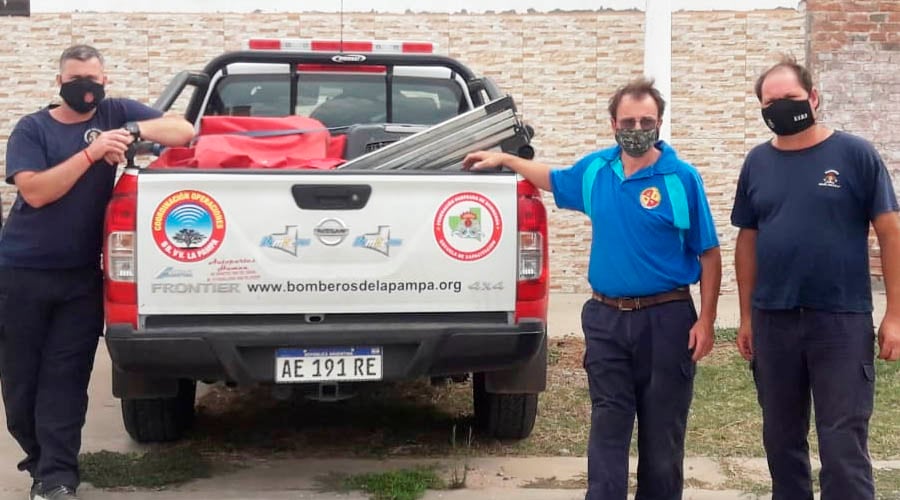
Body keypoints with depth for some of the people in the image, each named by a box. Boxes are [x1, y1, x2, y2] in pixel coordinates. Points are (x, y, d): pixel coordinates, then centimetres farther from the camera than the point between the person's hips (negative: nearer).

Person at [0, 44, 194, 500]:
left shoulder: (117, 114, 4)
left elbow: (185, 131, -2)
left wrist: (133, 130, -19)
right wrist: (91, 153, -23)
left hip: (81, 275, 0)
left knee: (65, 377, -2)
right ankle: (42, 459, 29)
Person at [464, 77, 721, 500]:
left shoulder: (682, 178, -8)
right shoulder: (595, 169, 5)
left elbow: (709, 255, -5)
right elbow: (554, 179, 28)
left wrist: (706, 320, -10)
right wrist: (504, 159, 25)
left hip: (666, 319, -3)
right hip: (606, 320, 3)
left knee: (663, 432, 9)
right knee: (607, 431, 5)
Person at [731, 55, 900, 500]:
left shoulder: (855, 154, -4)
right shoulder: (758, 162, 6)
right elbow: (747, 241, 11)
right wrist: (746, 316, 9)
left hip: (842, 320, -4)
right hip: (772, 321, 4)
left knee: (844, 443, -1)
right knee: (781, 438, 14)